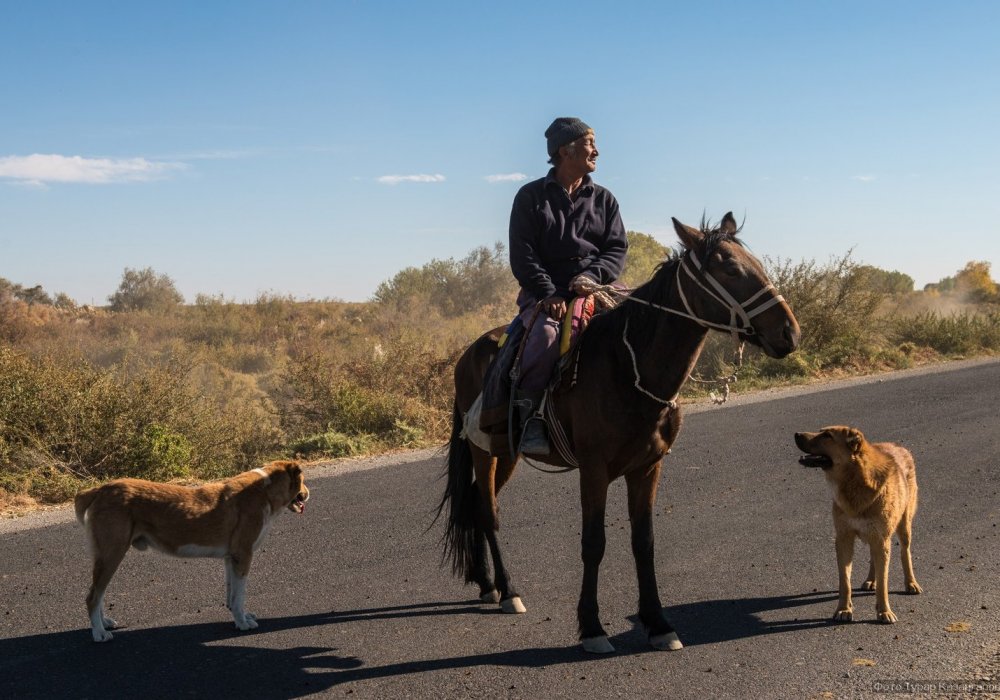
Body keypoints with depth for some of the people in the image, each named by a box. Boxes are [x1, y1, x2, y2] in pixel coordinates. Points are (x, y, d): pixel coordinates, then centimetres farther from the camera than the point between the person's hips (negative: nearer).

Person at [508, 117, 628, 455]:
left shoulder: (603, 199, 16)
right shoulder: (531, 196, 5)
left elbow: (617, 248, 8)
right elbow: (522, 256, -3)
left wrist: (592, 275, -13)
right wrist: (549, 294, -17)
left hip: (594, 290, 3)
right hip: (543, 294, -3)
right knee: (546, 334, -35)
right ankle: (528, 414, -25)